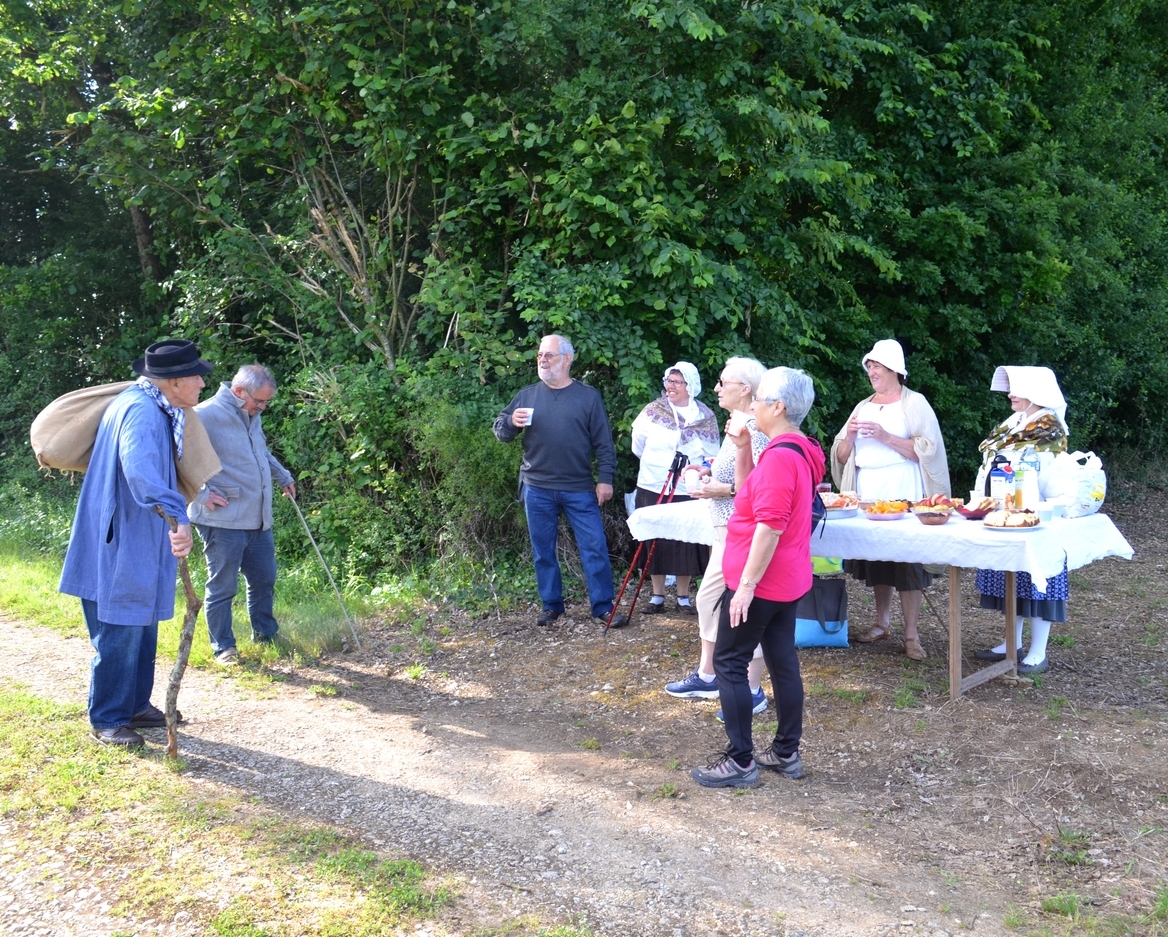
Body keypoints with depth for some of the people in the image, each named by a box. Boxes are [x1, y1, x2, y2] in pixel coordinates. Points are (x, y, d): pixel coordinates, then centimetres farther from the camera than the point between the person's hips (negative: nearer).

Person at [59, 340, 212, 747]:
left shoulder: (158, 409, 9)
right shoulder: (140, 411, -23)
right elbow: (140, 469, -42)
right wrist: (176, 517, -51)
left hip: (140, 543, 10)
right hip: (117, 544, -10)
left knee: (142, 627, 18)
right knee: (119, 633, -1)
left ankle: (135, 706, 31)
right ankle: (107, 720, 12)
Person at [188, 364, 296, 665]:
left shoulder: (252, 416, 12)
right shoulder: (206, 415, -15)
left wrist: (283, 476, 27)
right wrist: (203, 493, -19)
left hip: (258, 519, 8)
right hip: (223, 521, -8)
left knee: (264, 580, 17)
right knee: (222, 587, 2)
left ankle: (265, 635, 33)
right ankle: (223, 648, 14)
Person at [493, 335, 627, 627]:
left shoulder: (588, 396, 2)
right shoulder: (527, 395, 7)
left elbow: (604, 443, 2)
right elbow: (500, 432, 7)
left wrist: (605, 478, -6)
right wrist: (512, 422, -15)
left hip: (580, 490, -2)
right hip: (537, 489, 2)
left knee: (595, 547, -2)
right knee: (543, 551, 9)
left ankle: (603, 606, 6)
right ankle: (551, 605, 21)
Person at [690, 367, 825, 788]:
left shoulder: (780, 456, -21)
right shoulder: (799, 451, 10)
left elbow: (769, 526, -26)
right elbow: (753, 494, 19)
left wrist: (746, 585, -24)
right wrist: (743, 450, 8)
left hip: (759, 582, -10)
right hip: (787, 580, 10)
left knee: (729, 663, -1)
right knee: (783, 663, 14)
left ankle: (740, 761, 4)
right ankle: (786, 752, 22)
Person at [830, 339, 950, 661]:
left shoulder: (914, 403, 1)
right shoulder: (863, 406, 15)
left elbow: (927, 450, -10)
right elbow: (842, 457, 14)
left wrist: (885, 436, -18)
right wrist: (849, 435, -7)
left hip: (903, 497, -5)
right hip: (868, 495, 5)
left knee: (908, 562, -6)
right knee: (876, 560, 6)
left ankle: (911, 634, -1)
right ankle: (882, 623, 19)